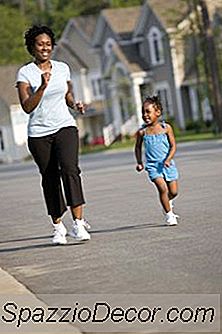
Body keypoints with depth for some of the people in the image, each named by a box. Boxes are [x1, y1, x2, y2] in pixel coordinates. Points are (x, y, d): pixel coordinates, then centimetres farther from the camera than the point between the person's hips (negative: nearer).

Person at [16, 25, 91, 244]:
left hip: (65, 127, 1)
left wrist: (75, 104, 2)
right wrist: (42, 86, -25)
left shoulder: (62, 68, 8)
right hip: (39, 133, -1)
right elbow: (27, 107, -13)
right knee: (50, 178, 3)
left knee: (70, 169, -20)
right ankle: (58, 227, 18)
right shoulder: (25, 73, -4)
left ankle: (78, 223, -24)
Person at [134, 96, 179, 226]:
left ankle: (167, 202, 41)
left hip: (167, 164, 1)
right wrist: (139, 163, 3)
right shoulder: (142, 132, -2)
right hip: (153, 165, -1)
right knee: (162, 188, -19)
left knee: (174, 191, 5)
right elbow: (138, 147, 13)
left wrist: (168, 159, -17)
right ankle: (169, 214, -4)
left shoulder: (166, 128, -4)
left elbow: (173, 146, -3)